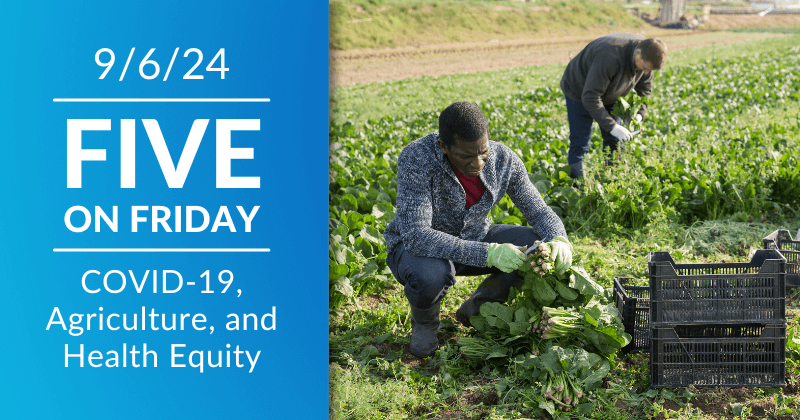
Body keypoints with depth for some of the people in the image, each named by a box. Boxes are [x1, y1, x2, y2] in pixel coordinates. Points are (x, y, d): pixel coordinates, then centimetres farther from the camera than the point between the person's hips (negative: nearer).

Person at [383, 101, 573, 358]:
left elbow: (539, 212, -5)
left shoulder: (504, 160, -17)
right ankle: (424, 321, -1)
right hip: (415, 246, -5)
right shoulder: (415, 160, -32)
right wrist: (488, 253, -45)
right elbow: (416, 236, -39)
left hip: (473, 239, 5)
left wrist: (559, 241, -29)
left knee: (540, 246, -14)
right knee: (430, 275, -39)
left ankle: (477, 308, 8)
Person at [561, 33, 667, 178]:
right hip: (580, 93, -7)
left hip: (608, 94, 7)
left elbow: (645, 86, 0)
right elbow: (590, 98, -39)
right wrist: (612, 127, -37)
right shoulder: (610, 58, -43)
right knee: (579, 145, -8)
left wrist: (639, 114, -15)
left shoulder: (646, 55, -19)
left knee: (613, 142, 5)